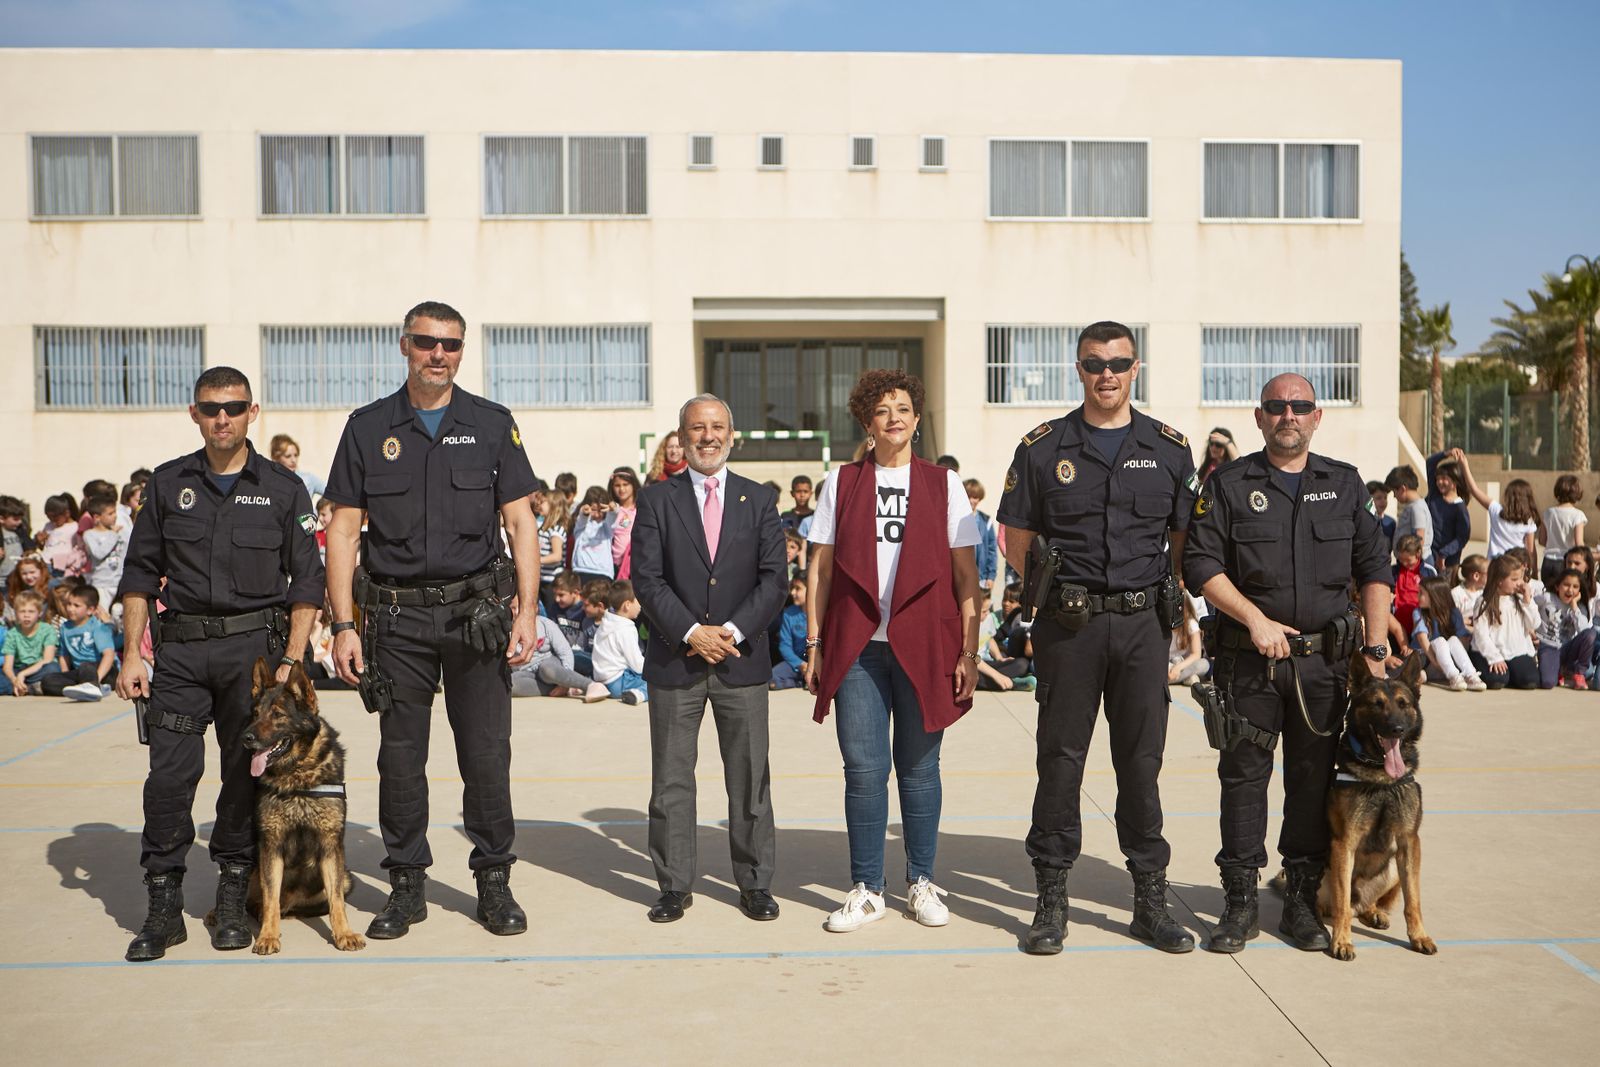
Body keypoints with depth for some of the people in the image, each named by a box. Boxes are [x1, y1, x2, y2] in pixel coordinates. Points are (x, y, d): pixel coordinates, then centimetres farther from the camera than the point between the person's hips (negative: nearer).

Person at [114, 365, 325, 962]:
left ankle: (233, 901, 17)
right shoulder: (168, 484, 9)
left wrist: (292, 661, -5)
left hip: (256, 644, -1)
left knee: (247, 775, 4)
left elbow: (307, 583, 3)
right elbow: (139, 575, 11)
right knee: (169, 775, -4)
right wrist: (132, 654, 2)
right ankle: (164, 907, 8)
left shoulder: (282, 488, 5)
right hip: (181, 649, 1)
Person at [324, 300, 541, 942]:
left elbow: (521, 525, 3)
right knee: (400, 755, 6)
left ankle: (494, 881, 17)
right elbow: (343, 531, 5)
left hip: (477, 611, -1)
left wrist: (527, 611, -6)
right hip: (397, 615, 1)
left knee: (487, 754, 2)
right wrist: (343, 626, -3)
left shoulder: (493, 425, 6)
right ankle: (406, 885, 20)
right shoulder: (368, 428, 7)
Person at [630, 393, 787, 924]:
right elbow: (647, 578, -4)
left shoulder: (759, 500, 7)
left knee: (750, 779, 6)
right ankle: (674, 885, 18)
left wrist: (733, 631, -12)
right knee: (671, 780, 6)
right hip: (674, 660, 0)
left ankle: (755, 883, 19)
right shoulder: (657, 500, 3)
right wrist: (691, 632, -14)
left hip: (742, 660, 1)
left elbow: (773, 578, 0)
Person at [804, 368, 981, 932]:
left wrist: (969, 651, -2)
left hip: (923, 646, 0)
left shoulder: (944, 484, 7)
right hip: (857, 647, 0)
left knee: (919, 767, 6)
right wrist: (815, 644, 3)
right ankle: (866, 890, 12)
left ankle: (921, 883, 21)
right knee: (864, 769, 0)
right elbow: (820, 569, 9)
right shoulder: (842, 483, 9)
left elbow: (966, 575, 5)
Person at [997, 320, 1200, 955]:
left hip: (1143, 622, 1)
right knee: (1061, 759, 3)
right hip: (1068, 624, -1)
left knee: (1142, 760, 7)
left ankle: (1151, 900, 18)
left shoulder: (1169, 448, 9)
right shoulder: (1043, 447, 4)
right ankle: (1051, 900, 14)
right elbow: (1017, 540, 7)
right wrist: (1050, 593, -1)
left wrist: (1176, 606, 4)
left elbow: (1185, 540, 13)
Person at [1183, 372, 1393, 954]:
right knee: (1243, 776, 1)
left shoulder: (1346, 485, 11)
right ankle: (1240, 901, 11)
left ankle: (1302, 901, 19)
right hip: (1248, 660, -2)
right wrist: (1256, 619, -13)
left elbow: (1374, 569, 10)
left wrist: (1376, 649, 3)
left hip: (1324, 660, 2)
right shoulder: (1228, 485, 3)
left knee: (1314, 778, 7)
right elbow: (1201, 563, -4)